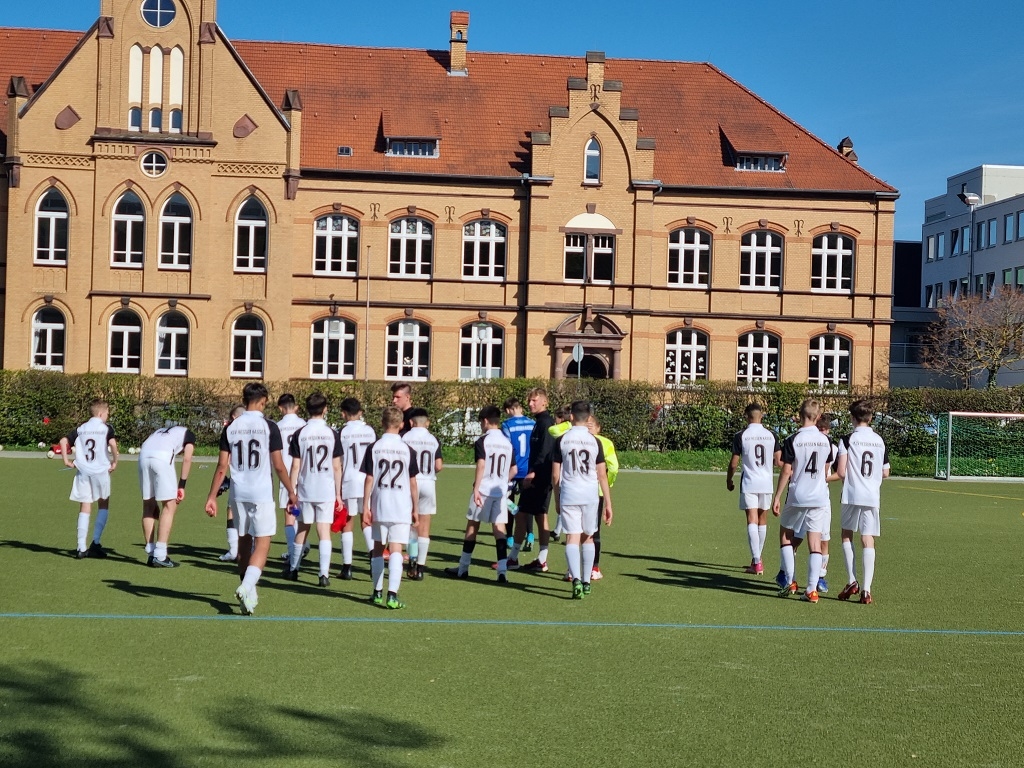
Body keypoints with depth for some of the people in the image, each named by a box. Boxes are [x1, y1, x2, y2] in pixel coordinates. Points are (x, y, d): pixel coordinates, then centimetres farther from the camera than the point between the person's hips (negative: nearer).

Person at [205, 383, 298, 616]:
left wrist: (212, 496, 9)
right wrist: (291, 492, 5)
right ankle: (246, 587, -21)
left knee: (244, 543, 16)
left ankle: (249, 594, 24)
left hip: (239, 494, 4)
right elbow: (279, 466, -6)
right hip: (262, 494, -4)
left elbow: (222, 467, 3)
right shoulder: (269, 427, -7)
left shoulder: (231, 427, 4)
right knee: (262, 544, -1)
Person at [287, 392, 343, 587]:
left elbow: (295, 466, -2)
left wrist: (292, 491, 5)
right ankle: (324, 573, -10)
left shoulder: (300, 433, -2)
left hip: (305, 490, 1)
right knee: (324, 531, -1)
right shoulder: (332, 433, -1)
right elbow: (336, 467, 1)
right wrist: (338, 493, 7)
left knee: (302, 529, 16)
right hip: (327, 490, -1)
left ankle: (293, 569, 28)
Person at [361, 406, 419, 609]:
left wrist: (365, 507, 2)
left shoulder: (374, 448, -1)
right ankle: (392, 595, -14)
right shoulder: (408, 450, 0)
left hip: (379, 508, 1)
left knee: (378, 549, 15)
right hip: (402, 508, -1)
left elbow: (369, 480, -2)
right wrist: (415, 509, 11)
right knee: (395, 550, -4)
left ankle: (378, 592, 24)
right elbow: (413, 483, 3)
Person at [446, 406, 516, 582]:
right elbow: (514, 470, 14)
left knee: (472, 527, 8)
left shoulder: (482, 441, -7)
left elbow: (481, 465, -17)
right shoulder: (507, 442, 10)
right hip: (501, 491, 4)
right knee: (499, 528, 2)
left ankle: (463, 569, 18)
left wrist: (476, 488, -17)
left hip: (483, 490, -4)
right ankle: (502, 570, -9)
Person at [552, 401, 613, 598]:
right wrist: (608, 504, 6)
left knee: (572, 538, -2)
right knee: (588, 538, 16)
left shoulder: (562, 440, 0)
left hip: (568, 495, -1)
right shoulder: (595, 441, 1)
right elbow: (602, 475, 1)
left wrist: (557, 500, 15)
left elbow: (555, 475, 2)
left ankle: (576, 579, -21)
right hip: (591, 495, 1)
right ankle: (586, 582, 21)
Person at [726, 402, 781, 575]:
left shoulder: (740, 436, -6)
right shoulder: (771, 435, 1)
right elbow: (778, 461, 3)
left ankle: (756, 563, -12)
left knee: (752, 521, -5)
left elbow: (734, 463, -4)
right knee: (762, 521, 16)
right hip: (766, 484, 3)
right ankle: (757, 559, 27)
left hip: (749, 484, -3)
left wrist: (729, 480, 12)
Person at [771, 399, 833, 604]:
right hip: (820, 498, 3)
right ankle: (811, 589, 0)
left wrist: (777, 497, -2)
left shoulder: (792, 440, -9)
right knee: (815, 542, 3)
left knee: (786, 534, 15)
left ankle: (790, 582, 10)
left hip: (797, 497, -3)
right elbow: (826, 472, 15)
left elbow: (786, 471, -9)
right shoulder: (826, 441, 3)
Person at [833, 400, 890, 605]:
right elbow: (885, 473, 12)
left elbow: (841, 473, -11)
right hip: (872, 496, 3)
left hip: (852, 496, -3)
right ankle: (866, 590, -3)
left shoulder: (847, 440, -6)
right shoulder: (880, 440, 6)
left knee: (847, 535, 16)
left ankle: (852, 581, 8)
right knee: (868, 540, 2)